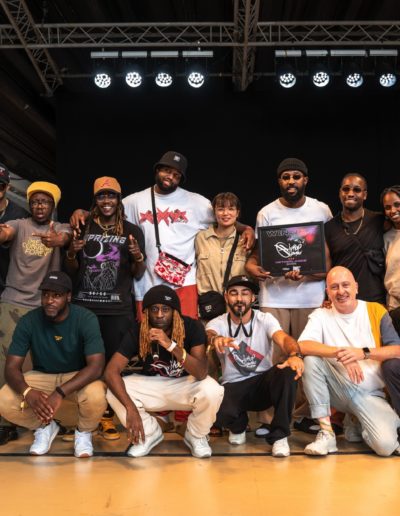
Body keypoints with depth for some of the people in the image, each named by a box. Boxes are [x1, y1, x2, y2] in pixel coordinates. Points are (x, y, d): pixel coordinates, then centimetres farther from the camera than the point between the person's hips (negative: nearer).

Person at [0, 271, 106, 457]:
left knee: (96, 397, -36)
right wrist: (28, 392, -41)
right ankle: (44, 427, 9)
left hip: (78, 377, -2)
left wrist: (60, 393, -43)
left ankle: (83, 433, 1)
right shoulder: (28, 321, -17)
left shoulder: (86, 319, -24)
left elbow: (96, 366, -31)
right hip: (41, 376, 2)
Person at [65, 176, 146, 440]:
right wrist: (71, 253, -8)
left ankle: (107, 416, 13)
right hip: (83, 306, 1)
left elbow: (138, 274, 7)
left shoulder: (133, 231, 5)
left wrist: (138, 256, -14)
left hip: (118, 309, -1)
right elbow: (71, 271, 12)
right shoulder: (83, 228, 7)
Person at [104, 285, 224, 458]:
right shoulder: (137, 332, -17)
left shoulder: (192, 327, -22)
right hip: (152, 386, 2)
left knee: (212, 391, -34)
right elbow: (111, 371, -24)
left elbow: (201, 373, -32)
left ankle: (196, 436, -1)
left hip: (186, 385, -2)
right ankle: (150, 433, 4)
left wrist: (171, 345, -46)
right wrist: (130, 408, -38)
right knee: (114, 392, -24)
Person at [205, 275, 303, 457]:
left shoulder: (265, 319, -5)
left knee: (288, 371, -33)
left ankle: (278, 435, -14)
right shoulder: (217, 323, -4)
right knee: (219, 413, -34)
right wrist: (215, 338, -56)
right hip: (233, 386, 0)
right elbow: (209, 334, -29)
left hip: (263, 382, 0)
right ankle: (238, 426, 9)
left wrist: (294, 355, -50)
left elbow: (284, 339, -25)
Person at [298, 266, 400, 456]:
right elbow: (302, 346, -20)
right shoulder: (321, 315, -2)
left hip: (370, 393, 0)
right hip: (337, 390, 1)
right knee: (311, 360, -28)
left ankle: (358, 424, 14)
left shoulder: (376, 311, 0)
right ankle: (326, 432, -17)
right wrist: (339, 352, -31)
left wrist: (364, 353, -23)